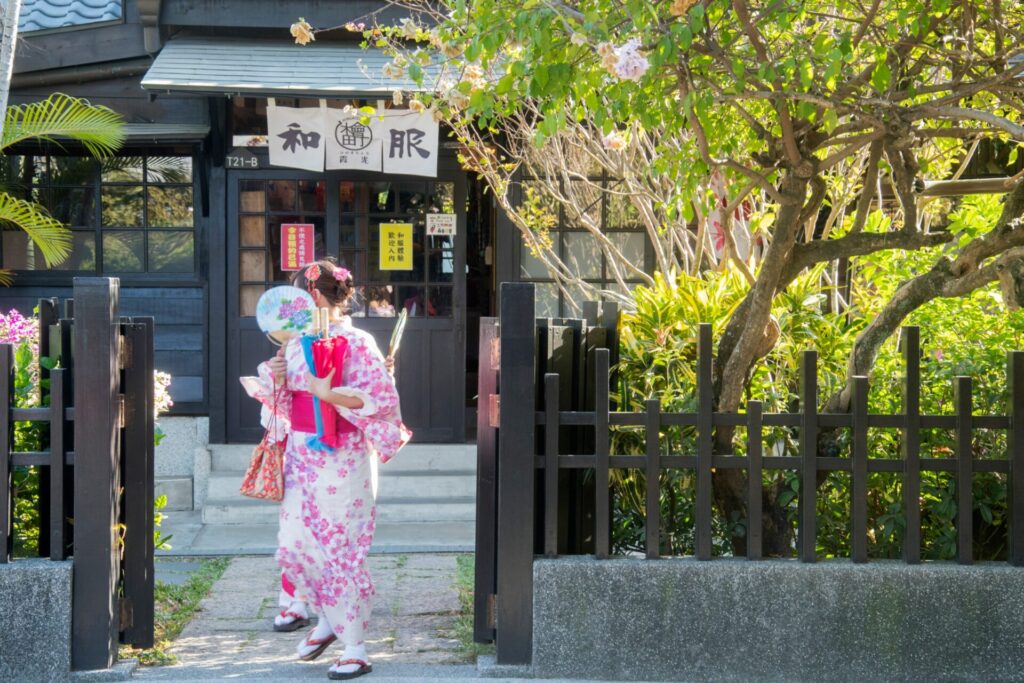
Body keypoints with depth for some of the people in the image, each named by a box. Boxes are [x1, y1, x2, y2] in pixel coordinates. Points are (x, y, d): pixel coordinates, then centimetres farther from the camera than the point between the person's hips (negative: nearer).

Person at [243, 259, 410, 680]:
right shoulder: (297, 344, 11)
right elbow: (284, 404, 17)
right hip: (302, 457, 7)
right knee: (293, 546, 6)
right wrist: (277, 380, -4)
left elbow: (380, 397, -16)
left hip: (340, 460, -7)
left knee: (340, 550, -3)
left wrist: (328, 393, -23)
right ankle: (327, 621, 28)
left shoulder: (355, 343, -10)